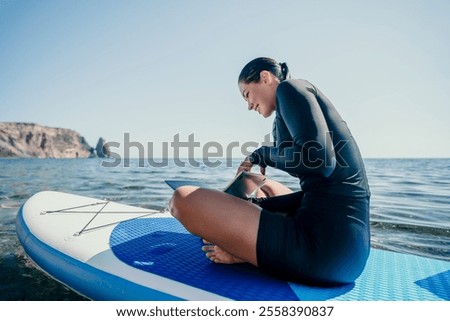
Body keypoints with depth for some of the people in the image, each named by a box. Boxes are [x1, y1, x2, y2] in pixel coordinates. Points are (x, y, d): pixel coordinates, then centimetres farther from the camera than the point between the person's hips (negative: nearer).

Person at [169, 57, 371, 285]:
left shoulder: (291, 87, -3)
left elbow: (319, 160, -21)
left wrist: (264, 154, -2)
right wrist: (257, 205, 16)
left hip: (323, 247, -10)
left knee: (182, 198, -11)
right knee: (265, 188, 36)